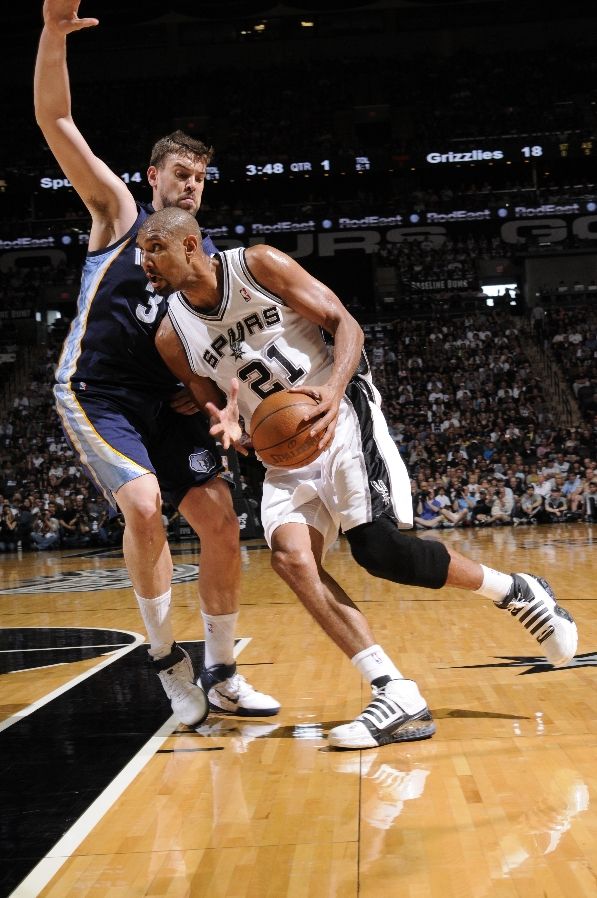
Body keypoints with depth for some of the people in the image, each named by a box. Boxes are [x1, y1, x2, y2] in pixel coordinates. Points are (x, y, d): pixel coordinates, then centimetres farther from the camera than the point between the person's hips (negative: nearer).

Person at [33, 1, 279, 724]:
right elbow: (54, 121, -7)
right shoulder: (118, 214, 2)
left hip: (168, 400, 5)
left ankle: (221, 676, 9)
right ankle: (166, 658, -5)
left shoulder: (207, 255, 13)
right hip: (97, 393, -5)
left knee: (220, 518, -6)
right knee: (144, 505, -26)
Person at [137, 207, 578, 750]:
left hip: (341, 415, -4)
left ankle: (518, 592, 5)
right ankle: (397, 698, -21)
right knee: (289, 555, -20)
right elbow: (214, 408, 10)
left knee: (379, 549, -19)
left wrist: (334, 388, -28)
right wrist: (230, 428, -16)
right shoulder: (172, 337, 1)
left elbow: (346, 324, -9)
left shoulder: (259, 264, -10)